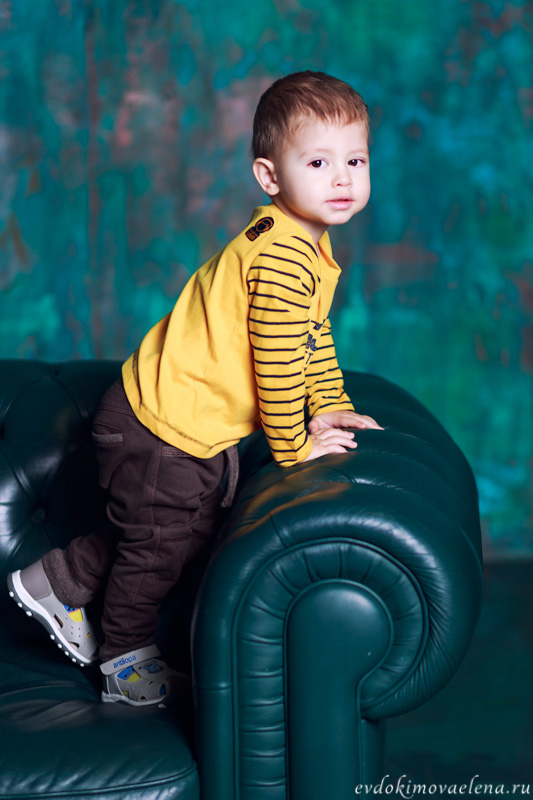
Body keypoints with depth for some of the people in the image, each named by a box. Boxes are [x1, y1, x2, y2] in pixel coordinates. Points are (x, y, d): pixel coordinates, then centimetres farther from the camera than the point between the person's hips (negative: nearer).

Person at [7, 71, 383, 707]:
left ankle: (60, 583, 37)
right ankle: (125, 662, 31)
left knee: (190, 528, 24)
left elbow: (314, 338, 18)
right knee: (160, 539, 9)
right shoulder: (282, 258, -28)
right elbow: (276, 364, -26)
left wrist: (332, 409, 12)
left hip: (200, 424, 10)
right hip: (163, 424, -10)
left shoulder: (310, 248, 5)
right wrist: (294, 449, -16)